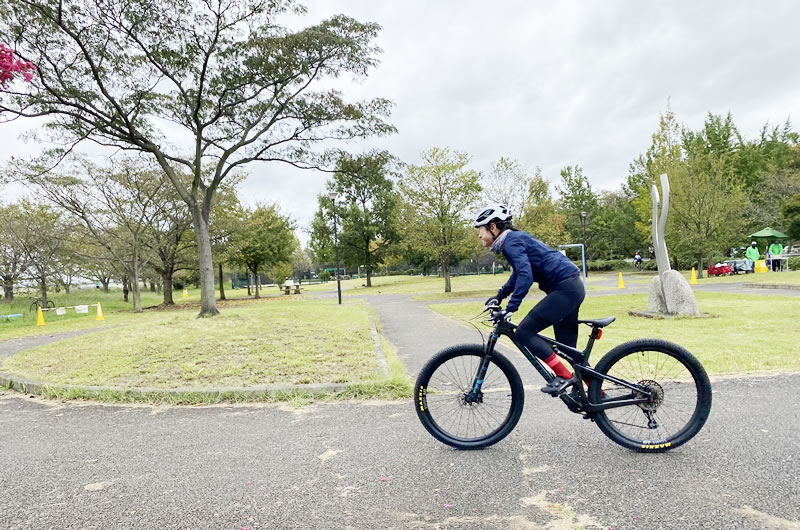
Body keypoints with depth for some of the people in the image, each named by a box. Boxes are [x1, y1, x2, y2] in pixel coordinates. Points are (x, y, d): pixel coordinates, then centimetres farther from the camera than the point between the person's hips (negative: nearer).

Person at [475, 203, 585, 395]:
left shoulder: (511, 242, -13)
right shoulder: (516, 238, 17)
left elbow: (525, 276, -28)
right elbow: (519, 273, 32)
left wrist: (510, 308, -30)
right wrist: (499, 296, 30)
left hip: (564, 288, -10)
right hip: (572, 288, 10)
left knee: (524, 332, -11)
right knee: (568, 348, 14)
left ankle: (564, 375, -6)